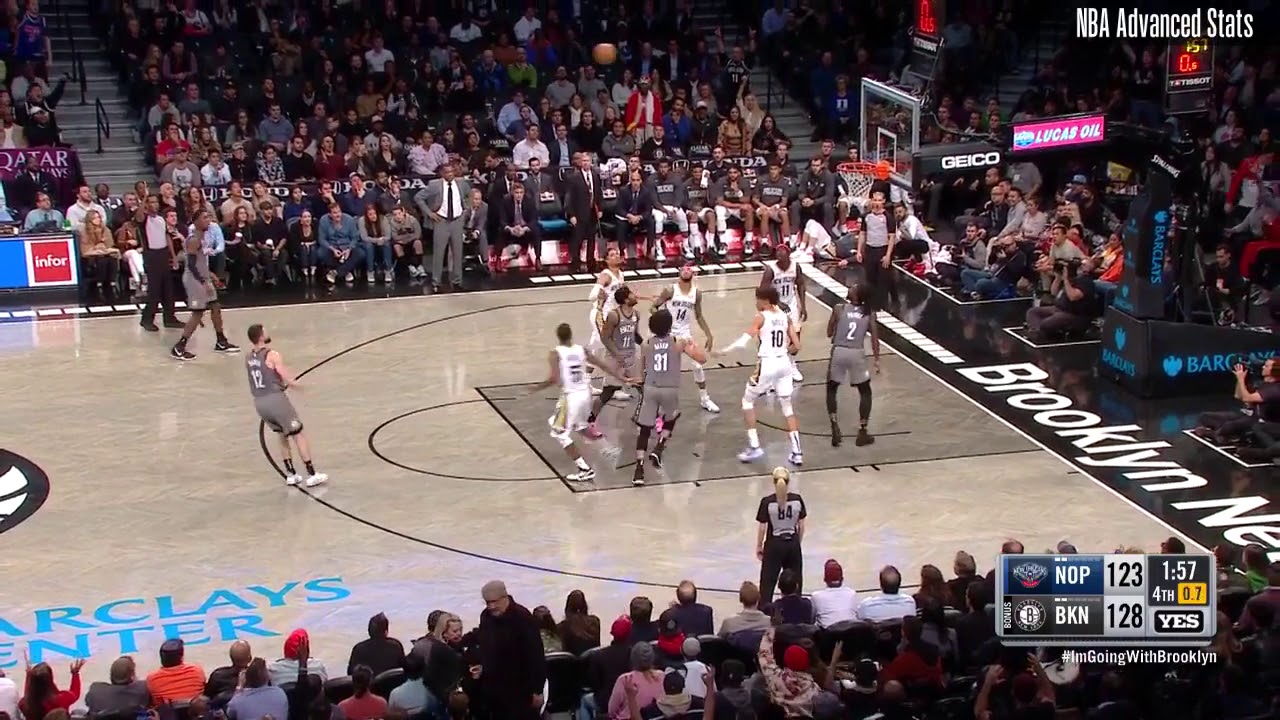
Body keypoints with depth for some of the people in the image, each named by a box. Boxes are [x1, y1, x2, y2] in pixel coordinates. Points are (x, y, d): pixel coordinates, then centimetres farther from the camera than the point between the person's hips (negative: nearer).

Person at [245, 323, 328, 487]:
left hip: (259, 402, 7)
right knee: (298, 435, 3)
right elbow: (288, 379, -11)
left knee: (283, 436, 23)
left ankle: (290, 474, 22)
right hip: (275, 399, -7)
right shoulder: (272, 355, -12)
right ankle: (311, 475, 2)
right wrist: (296, 384, 6)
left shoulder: (248, 358, 9)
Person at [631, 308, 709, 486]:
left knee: (644, 428, 5)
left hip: (650, 389, 1)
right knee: (670, 421, 29)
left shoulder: (646, 344, 3)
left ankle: (639, 468, -6)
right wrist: (693, 345, 17)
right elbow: (702, 359, -1)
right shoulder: (678, 343, -2)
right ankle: (658, 449, 9)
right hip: (670, 390, -1)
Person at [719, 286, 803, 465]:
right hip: (784, 363, 5)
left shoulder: (760, 318, -8)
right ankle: (796, 452, 10)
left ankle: (754, 447, 8)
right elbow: (796, 346, 6)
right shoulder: (785, 317, 8)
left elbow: (745, 340, -20)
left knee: (747, 401, 14)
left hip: (767, 364, -5)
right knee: (787, 406, 14)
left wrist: (723, 351, -19)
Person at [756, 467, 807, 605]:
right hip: (792, 544, 2)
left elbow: (762, 527, -9)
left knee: (768, 581, 5)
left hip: (774, 545, -2)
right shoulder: (797, 499, -8)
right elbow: (801, 525, 0)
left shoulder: (767, 502, -14)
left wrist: (759, 547, 5)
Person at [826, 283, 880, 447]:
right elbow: (875, 336, 0)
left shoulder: (839, 308, 6)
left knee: (831, 390, 20)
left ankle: (835, 431, 6)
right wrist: (876, 359, 2)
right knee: (865, 392, 20)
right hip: (857, 353, 0)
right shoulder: (869, 313, 9)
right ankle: (862, 433, 13)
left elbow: (829, 333, 11)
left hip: (838, 351, 0)